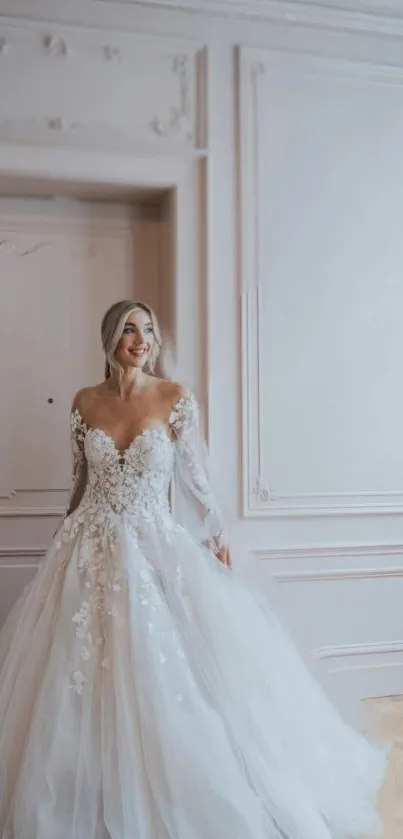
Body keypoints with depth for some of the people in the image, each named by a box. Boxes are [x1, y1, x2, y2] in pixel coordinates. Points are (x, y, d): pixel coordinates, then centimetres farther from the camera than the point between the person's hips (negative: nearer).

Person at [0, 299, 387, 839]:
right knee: (85, 675, 6)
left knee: (166, 680, -1)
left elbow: (195, 479, 1)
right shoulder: (85, 402, 4)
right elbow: (82, 481, 13)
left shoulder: (176, 399, -3)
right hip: (91, 552, 3)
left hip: (157, 550, -2)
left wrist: (216, 540, 0)